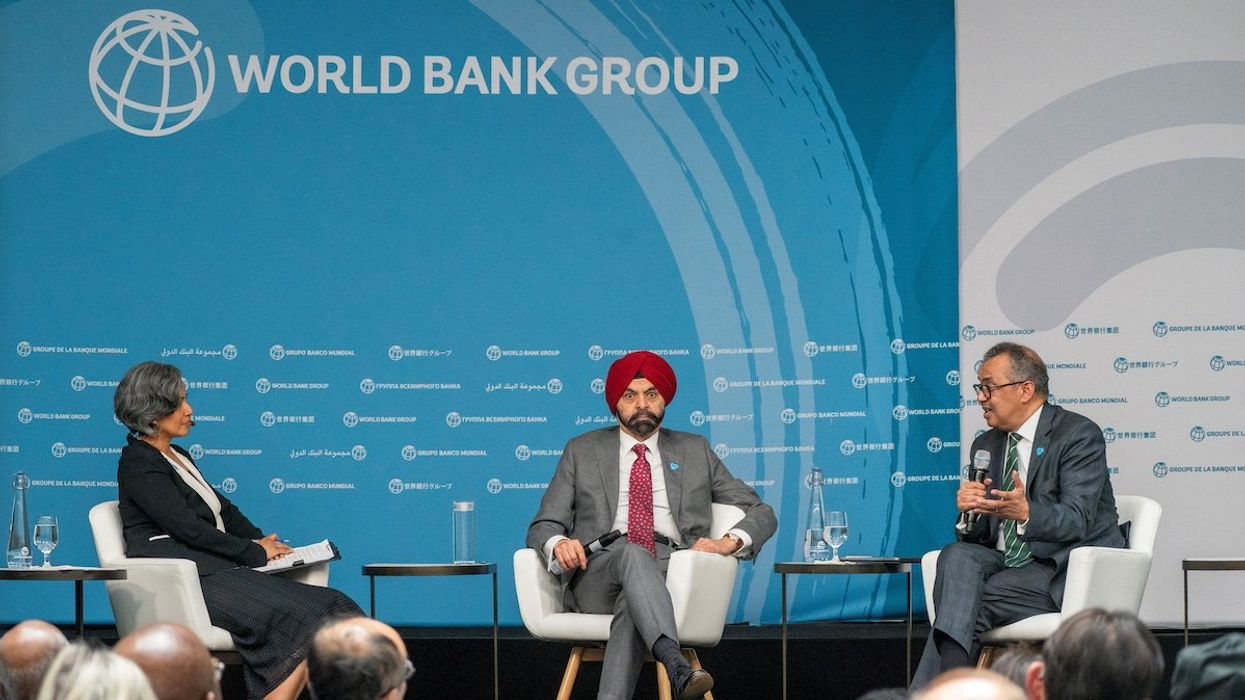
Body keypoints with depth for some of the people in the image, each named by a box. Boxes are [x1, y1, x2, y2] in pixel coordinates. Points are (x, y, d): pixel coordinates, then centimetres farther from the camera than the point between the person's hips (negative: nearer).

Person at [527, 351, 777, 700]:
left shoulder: (695, 452, 22)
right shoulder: (582, 451, 21)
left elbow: (762, 514, 19)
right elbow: (543, 526, 16)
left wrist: (728, 542, -5)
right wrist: (558, 543, -10)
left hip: (671, 574, 1)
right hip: (597, 577, -1)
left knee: (633, 605, -37)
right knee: (631, 553, -37)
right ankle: (676, 668, -60)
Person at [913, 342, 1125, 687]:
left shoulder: (1079, 435, -6)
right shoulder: (986, 445, 15)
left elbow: (1077, 520, -19)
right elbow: (978, 536, 12)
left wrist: (1026, 513, -39)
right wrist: (969, 513, -13)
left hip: (1062, 571, -6)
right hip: (1007, 564, 6)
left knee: (972, 602, -28)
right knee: (957, 556, -25)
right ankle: (951, 679, -39)